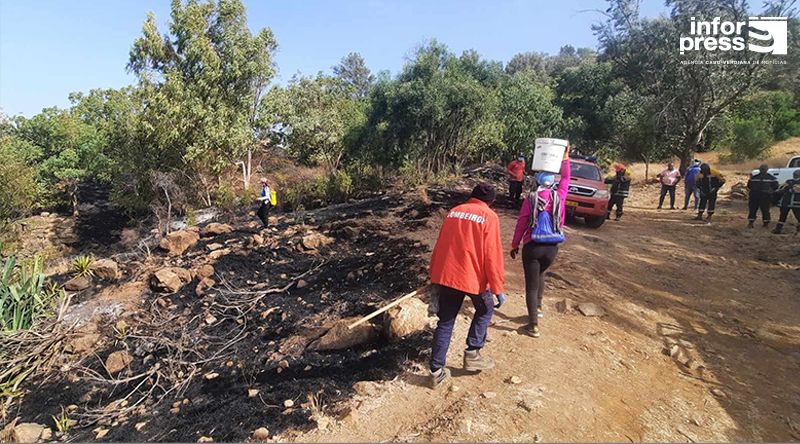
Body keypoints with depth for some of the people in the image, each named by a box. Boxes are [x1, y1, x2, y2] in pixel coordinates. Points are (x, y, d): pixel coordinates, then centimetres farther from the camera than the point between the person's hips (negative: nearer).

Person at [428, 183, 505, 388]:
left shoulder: (453, 212, 11)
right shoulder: (489, 217, -5)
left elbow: (439, 247, 13)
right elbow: (492, 255, -11)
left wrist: (435, 278, 20)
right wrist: (498, 287, -4)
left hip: (446, 276, 5)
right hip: (473, 278, -4)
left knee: (445, 322, 13)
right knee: (485, 310, 24)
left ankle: (436, 371, 14)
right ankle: (472, 354, 22)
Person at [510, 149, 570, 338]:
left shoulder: (530, 199, -8)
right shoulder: (559, 197, -1)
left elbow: (521, 224, -6)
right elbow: (566, 179, 17)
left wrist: (514, 245, 5)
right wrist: (565, 157, 24)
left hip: (532, 247, -3)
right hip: (552, 248, 4)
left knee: (531, 285, 5)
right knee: (539, 274, 33)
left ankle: (533, 326, 8)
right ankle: (538, 307, 37)